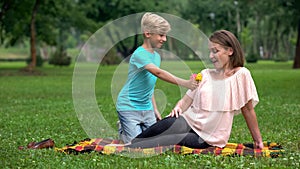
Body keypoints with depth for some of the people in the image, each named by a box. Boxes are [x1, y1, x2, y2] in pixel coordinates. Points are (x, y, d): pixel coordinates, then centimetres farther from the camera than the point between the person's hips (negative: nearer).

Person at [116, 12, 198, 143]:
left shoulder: (156, 56, 9)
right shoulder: (139, 54, -20)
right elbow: (158, 73, -34)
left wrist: (155, 109, 14)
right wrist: (184, 83, -43)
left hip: (147, 108, 8)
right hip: (128, 107, -8)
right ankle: (123, 130, 19)